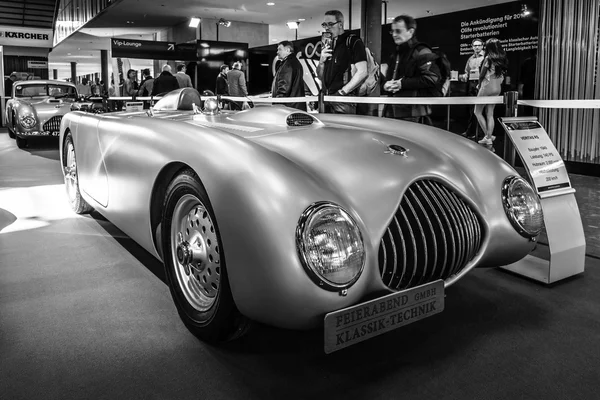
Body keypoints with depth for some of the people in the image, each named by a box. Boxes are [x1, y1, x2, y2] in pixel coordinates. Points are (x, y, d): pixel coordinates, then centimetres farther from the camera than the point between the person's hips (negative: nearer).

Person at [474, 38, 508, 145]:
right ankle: (489, 137, 8)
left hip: (487, 87, -6)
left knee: (478, 112, 6)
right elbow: (502, 75, 7)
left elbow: (482, 75, -7)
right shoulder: (503, 59, 6)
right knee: (490, 114, 10)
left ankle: (487, 136, 1)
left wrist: (479, 84, 8)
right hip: (497, 88, 6)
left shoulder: (488, 58, -13)